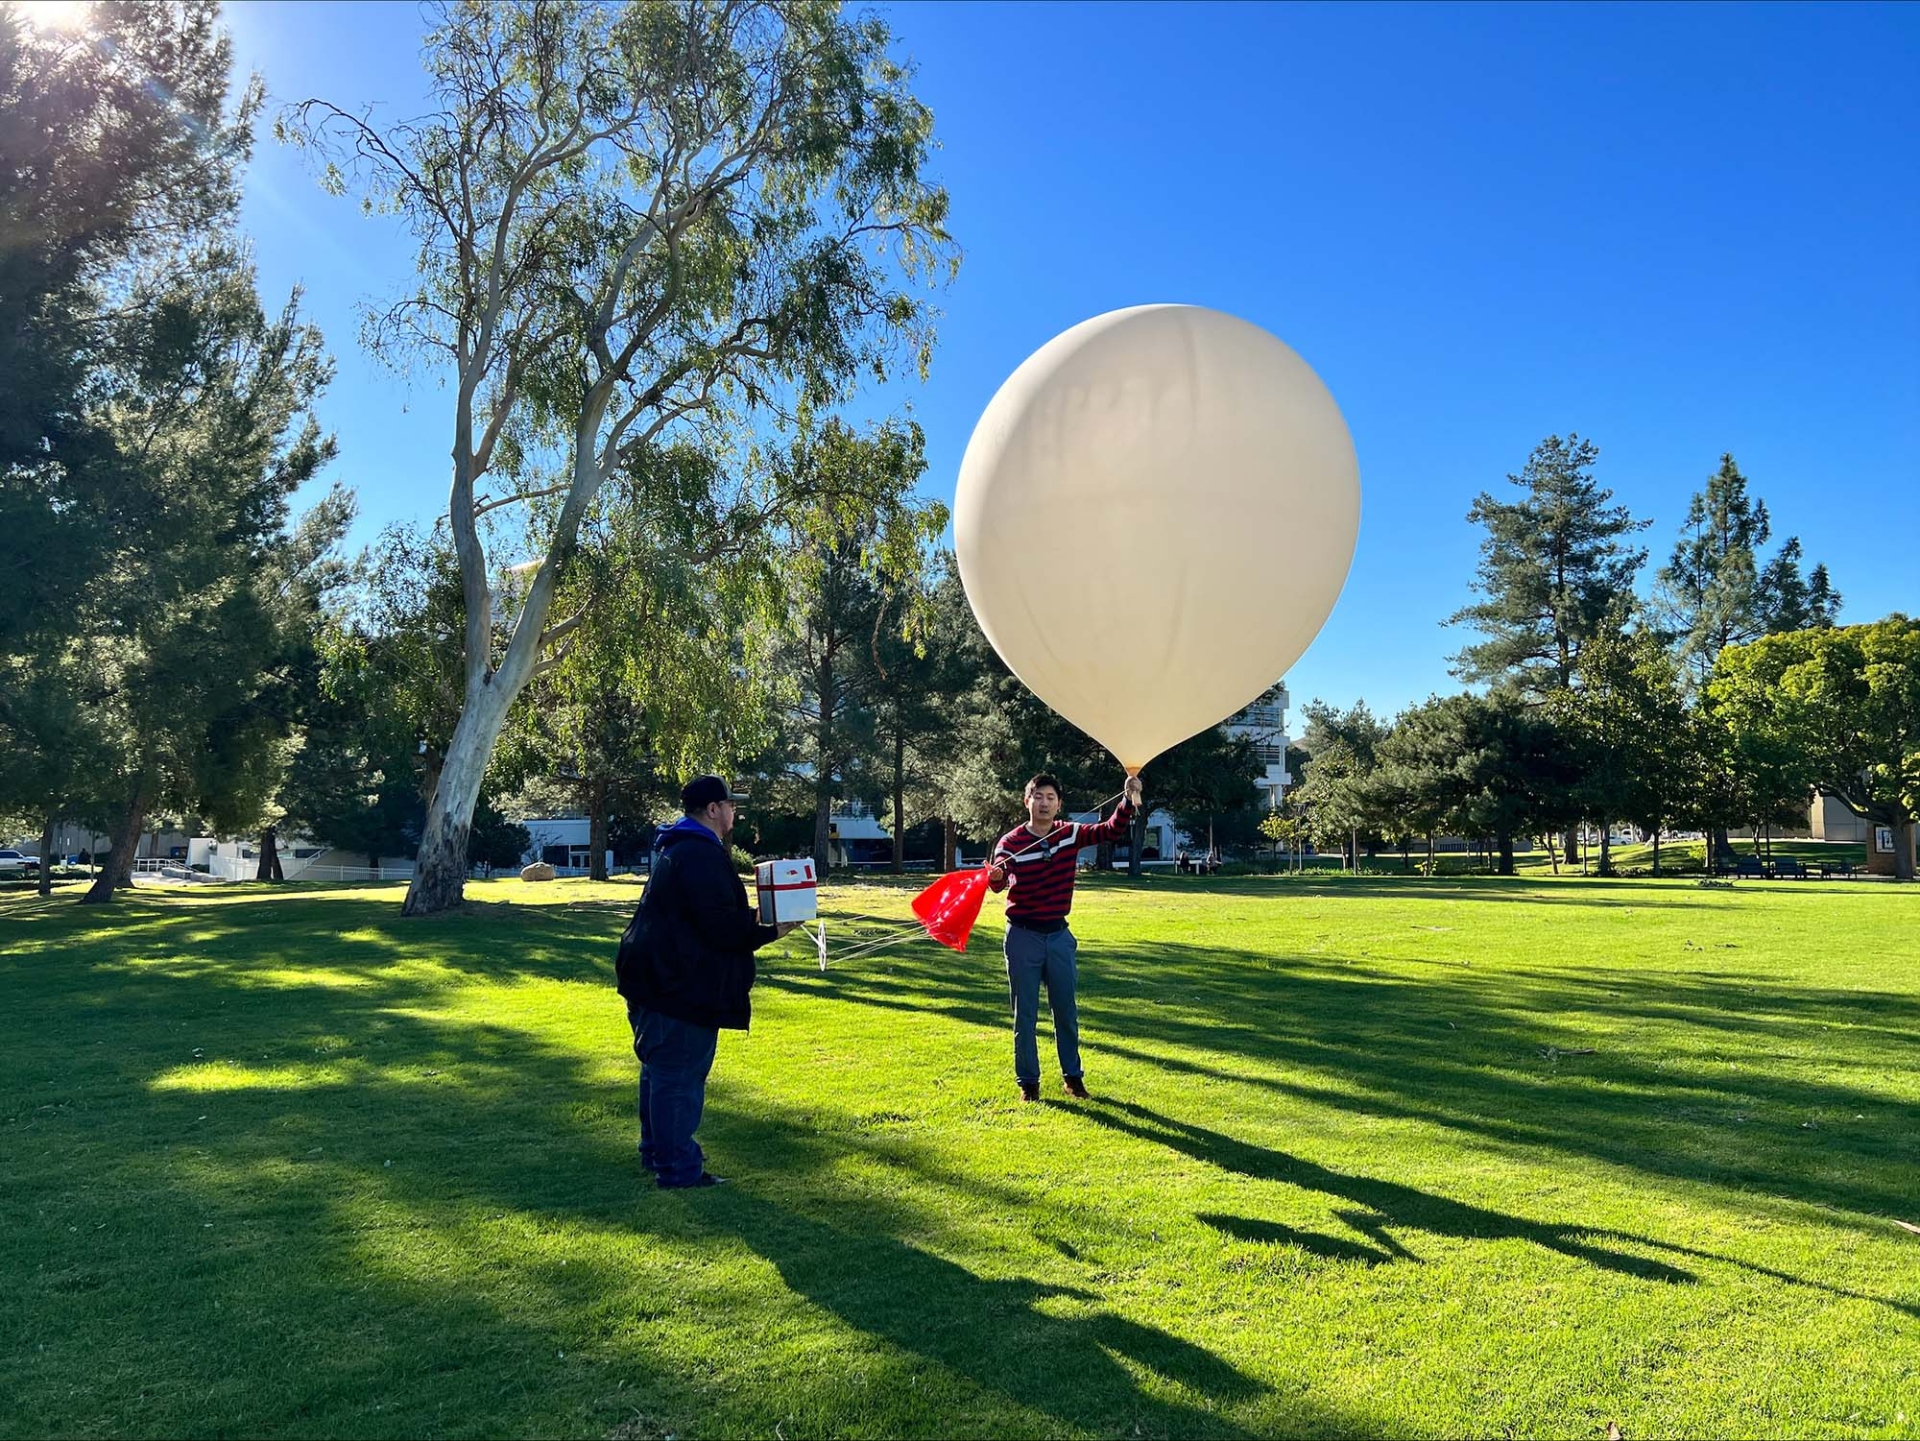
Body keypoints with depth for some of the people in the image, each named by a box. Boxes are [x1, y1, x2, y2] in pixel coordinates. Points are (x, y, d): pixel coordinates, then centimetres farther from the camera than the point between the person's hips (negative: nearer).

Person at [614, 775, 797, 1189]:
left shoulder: (674, 848, 16)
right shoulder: (702, 855, -20)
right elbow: (721, 925, -24)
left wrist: (752, 919, 17)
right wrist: (771, 930, -12)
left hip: (657, 979, 11)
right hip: (681, 985, -11)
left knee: (659, 1072, 20)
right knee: (680, 1078, -4)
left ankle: (658, 1151, 34)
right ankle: (679, 1169, 4)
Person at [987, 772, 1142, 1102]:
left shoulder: (1070, 834, -1)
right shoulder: (1010, 842, -11)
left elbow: (1112, 830, -8)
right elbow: (1000, 881, -26)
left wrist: (1128, 801, -25)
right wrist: (995, 876, -50)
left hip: (1059, 935, 3)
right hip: (1023, 936, -3)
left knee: (1066, 1011, 13)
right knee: (1025, 1014, 5)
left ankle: (1072, 1075, 28)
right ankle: (1028, 1082, 17)